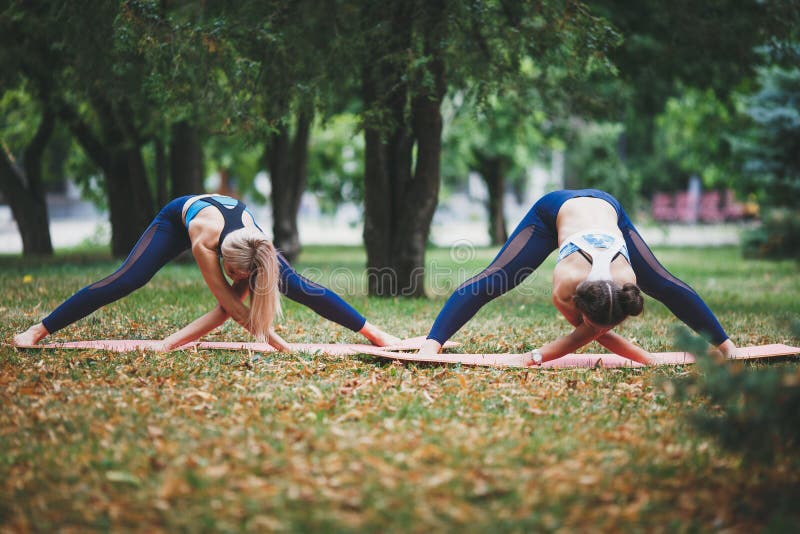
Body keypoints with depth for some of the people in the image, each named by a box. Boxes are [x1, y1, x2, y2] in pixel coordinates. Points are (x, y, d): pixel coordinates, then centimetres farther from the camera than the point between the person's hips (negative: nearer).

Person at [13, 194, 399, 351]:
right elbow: (230, 305, -39)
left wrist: (174, 341, -34)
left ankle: (375, 334, -9)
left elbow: (224, 311, -28)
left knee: (296, 286, -11)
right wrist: (278, 344, -39)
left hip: (232, 219, 2)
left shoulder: (256, 254, -35)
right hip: (178, 217, -2)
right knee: (125, 281, -16)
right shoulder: (204, 240, -46)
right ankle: (38, 331, -9)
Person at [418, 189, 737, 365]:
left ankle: (725, 344, 21)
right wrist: (647, 360, -28)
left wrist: (540, 356, -32)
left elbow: (588, 334, -27)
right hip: (555, 209, -2)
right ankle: (432, 344, -9)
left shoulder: (627, 283, -36)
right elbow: (593, 333, -25)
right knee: (492, 281, -13)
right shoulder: (565, 283, -41)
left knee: (664, 286, 4)